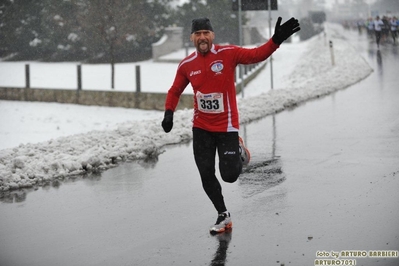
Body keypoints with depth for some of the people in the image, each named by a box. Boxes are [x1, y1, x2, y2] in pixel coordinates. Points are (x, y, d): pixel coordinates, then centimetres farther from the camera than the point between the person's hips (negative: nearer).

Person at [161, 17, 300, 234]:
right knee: (206, 175, 3)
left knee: (230, 175, -5)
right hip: (201, 128, 3)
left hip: (226, 126, -3)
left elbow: (256, 55, -20)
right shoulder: (186, 65, -1)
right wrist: (169, 113, -5)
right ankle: (223, 216, 22)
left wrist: (276, 39, -35)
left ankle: (238, 150, 30)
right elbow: (175, 91, 11)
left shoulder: (228, 53, -10)